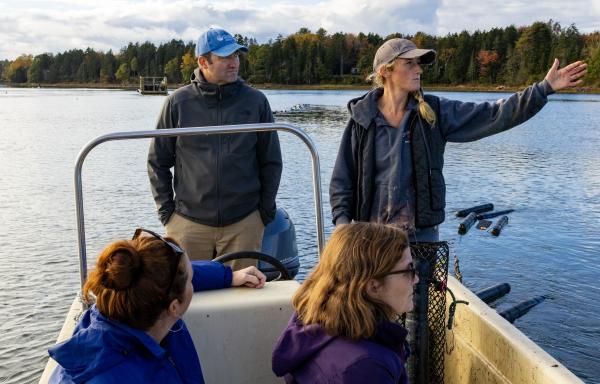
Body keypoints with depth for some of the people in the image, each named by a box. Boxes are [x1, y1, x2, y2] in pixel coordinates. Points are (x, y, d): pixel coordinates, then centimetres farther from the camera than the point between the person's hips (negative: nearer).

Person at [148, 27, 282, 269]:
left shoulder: (255, 101, 3)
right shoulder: (178, 103, 1)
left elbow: (271, 161, 8)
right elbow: (157, 162, 8)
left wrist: (266, 210, 5)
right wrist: (166, 210, 3)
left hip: (244, 224, 0)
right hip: (189, 224, 0)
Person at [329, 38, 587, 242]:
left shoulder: (433, 113, -1)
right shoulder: (362, 119, -5)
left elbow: (491, 115, -7)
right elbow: (342, 180, -2)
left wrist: (544, 88, -14)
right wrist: (343, 223, -13)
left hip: (422, 232, 2)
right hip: (372, 233, -1)